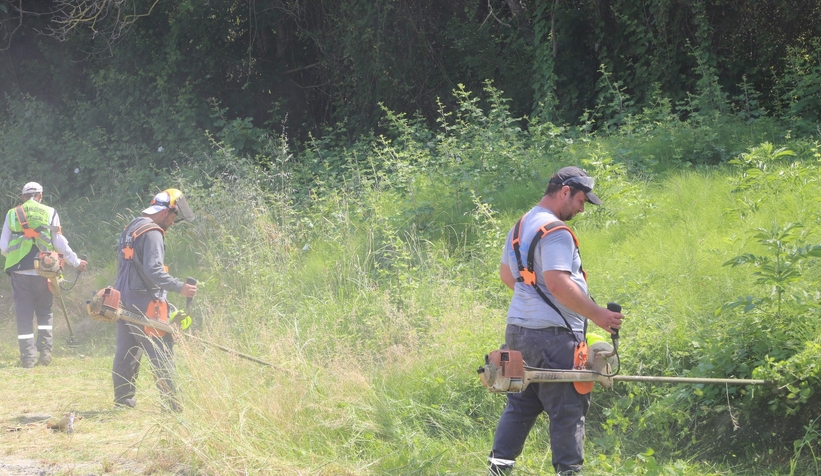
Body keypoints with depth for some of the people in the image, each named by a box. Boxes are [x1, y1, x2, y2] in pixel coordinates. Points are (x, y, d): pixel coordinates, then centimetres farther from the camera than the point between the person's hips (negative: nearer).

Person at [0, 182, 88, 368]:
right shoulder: (50, 213, 4)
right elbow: (60, 244, 3)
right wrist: (76, 262, 14)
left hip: (19, 271, 0)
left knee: (24, 315, 3)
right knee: (45, 312, 14)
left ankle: (27, 357, -1)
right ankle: (45, 351, 4)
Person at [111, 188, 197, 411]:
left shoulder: (131, 228, 17)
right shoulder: (152, 233, -15)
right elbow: (153, 270, -25)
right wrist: (180, 287, -27)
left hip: (124, 300, 10)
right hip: (145, 305, -9)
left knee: (126, 352, 14)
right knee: (162, 354, -7)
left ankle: (124, 397, 19)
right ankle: (174, 403, -9)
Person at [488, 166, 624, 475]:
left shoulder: (520, 227, 16)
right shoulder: (555, 232, -15)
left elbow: (506, 273, 29)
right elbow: (557, 282, -25)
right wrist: (596, 314, -20)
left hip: (518, 330, 9)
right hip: (552, 335, -9)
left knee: (521, 403, 14)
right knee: (568, 407, -2)